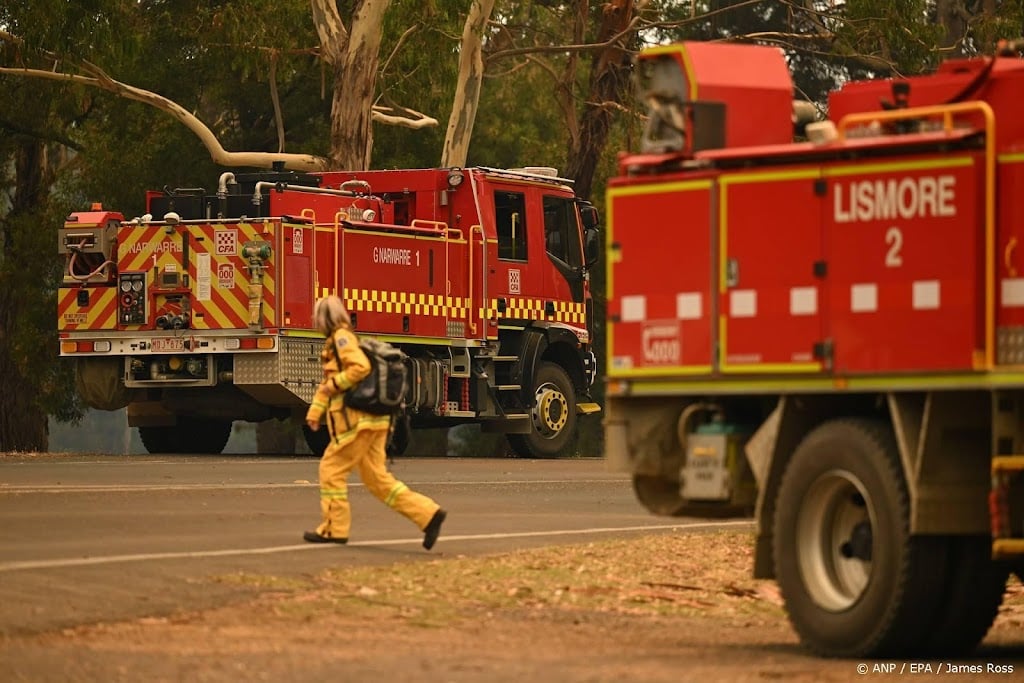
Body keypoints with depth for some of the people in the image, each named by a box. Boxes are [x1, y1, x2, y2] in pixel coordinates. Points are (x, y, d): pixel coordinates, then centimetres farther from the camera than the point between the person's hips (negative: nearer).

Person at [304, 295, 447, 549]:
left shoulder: (341, 337, -9)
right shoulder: (334, 341, 23)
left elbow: (361, 366, -24)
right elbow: (328, 382, 28)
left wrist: (335, 384, -15)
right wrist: (314, 411, 22)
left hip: (356, 420, -10)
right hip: (373, 420, 10)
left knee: (332, 469, 1)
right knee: (377, 478, 7)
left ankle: (334, 528, 6)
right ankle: (428, 514, 0)